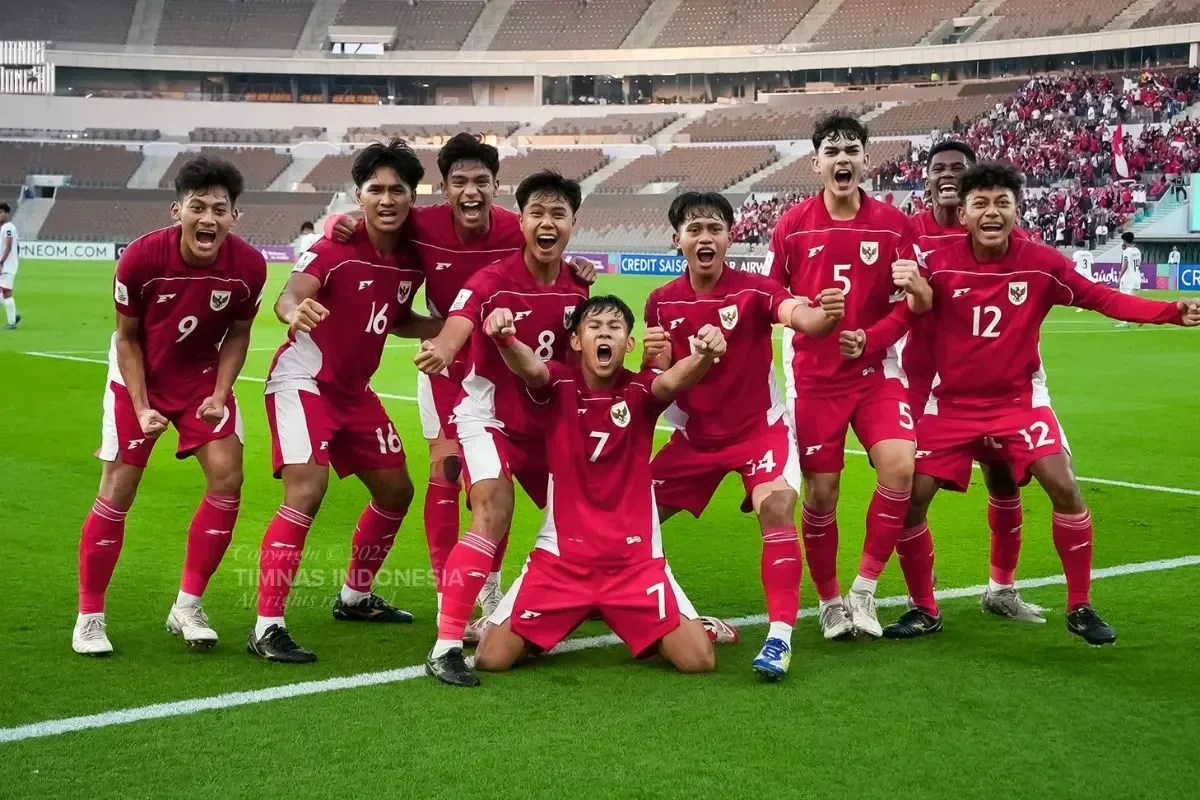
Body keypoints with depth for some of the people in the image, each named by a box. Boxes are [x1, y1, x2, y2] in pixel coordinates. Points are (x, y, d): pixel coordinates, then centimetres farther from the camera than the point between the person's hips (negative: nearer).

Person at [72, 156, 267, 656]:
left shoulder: (249, 266, -22)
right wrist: (142, 408, -17)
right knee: (117, 491, -3)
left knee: (227, 478, -10)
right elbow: (127, 338, -12)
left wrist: (219, 395, -14)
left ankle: (187, 608, 5)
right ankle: (89, 617, 11)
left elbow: (237, 333, -3)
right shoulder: (140, 258, -26)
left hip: (203, 377, 2)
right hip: (139, 377, -2)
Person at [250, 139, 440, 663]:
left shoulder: (413, 257, -1)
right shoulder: (338, 246, -20)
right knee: (307, 490, -23)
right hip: (303, 380, -8)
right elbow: (291, 293, -37)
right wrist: (293, 309, -60)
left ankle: (355, 597, 36)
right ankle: (266, 627, -17)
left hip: (355, 389, 8)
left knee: (396, 490, 14)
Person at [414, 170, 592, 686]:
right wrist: (442, 349, -63)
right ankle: (446, 646, -22)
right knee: (493, 515, -24)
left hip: (547, 421, 6)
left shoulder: (578, 289, -3)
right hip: (487, 415, -6)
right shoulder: (492, 281, -20)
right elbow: (460, 321, -42)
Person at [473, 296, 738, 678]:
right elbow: (529, 366, -28)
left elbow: (674, 380, -27)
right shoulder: (559, 384, -4)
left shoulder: (641, 390, -3)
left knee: (699, 661, -9)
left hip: (636, 556, 0)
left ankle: (702, 628, 29)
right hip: (562, 553, 0)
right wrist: (505, 338, -52)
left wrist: (704, 355, -50)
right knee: (491, 658, -9)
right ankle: (510, 629, 29)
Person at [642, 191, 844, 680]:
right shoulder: (661, 303, -4)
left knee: (776, 508, -28)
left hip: (759, 428, -4)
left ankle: (780, 636, -20)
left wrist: (826, 315, -61)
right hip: (694, 436, 4)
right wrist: (654, 359, -22)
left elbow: (800, 317, -37)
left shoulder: (754, 290, -16)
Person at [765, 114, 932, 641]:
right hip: (814, 376, 0)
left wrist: (915, 285, -20)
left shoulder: (895, 225, -1)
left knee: (900, 466, -19)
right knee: (821, 492, 1)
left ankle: (865, 588, 0)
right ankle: (829, 601, 22)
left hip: (876, 369, 1)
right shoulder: (792, 226, -2)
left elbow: (922, 305, 1)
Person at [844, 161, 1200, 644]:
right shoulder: (938, 266, -13)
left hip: (1019, 398, 0)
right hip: (953, 401, 0)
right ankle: (924, 609, 14)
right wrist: (863, 343, -33)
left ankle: (1080, 608, 6)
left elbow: (1102, 299, -5)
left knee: (1063, 488, -13)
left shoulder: (1042, 263, -11)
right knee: (912, 495, -7)